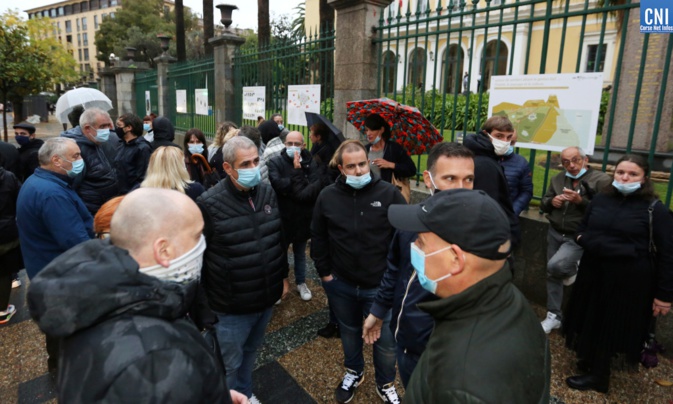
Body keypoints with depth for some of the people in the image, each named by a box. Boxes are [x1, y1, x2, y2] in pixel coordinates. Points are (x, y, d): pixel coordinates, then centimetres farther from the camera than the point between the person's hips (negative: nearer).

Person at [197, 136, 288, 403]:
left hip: (267, 297, 6)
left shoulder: (268, 193, -2)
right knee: (230, 365, 14)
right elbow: (198, 257, -15)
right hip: (232, 306, -5)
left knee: (251, 351, 27)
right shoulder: (210, 204, -20)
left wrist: (283, 276, 14)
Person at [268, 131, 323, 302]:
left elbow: (317, 186, -18)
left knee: (300, 253, 21)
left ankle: (301, 283, 38)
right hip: (282, 217, -2)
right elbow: (277, 185, -26)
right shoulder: (275, 162, -9)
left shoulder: (310, 163, -3)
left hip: (303, 218, 3)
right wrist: (297, 172, -22)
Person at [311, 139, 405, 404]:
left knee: (385, 341, 12)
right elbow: (318, 238, 5)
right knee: (349, 332, 25)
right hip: (340, 283, 3)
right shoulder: (327, 196, -5)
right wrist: (324, 271, 4)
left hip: (381, 285, -2)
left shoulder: (389, 194, -13)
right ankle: (354, 372, 52)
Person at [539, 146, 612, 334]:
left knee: (555, 266, -25)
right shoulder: (558, 179, 9)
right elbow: (543, 204, 12)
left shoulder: (602, 180, -10)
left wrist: (581, 201, -28)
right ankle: (554, 316, 25)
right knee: (552, 275, 10)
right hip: (554, 234, 6)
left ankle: (572, 269, 12)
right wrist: (551, 201, -10)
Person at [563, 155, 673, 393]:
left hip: (630, 282, -4)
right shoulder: (600, 200, 6)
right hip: (594, 274, 5)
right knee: (591, 322, 16)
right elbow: (582, 228, 19)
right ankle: (588, 362, 37)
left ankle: (597, 376, 26)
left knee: (614, 327, 9)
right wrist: (582, 238, -5)